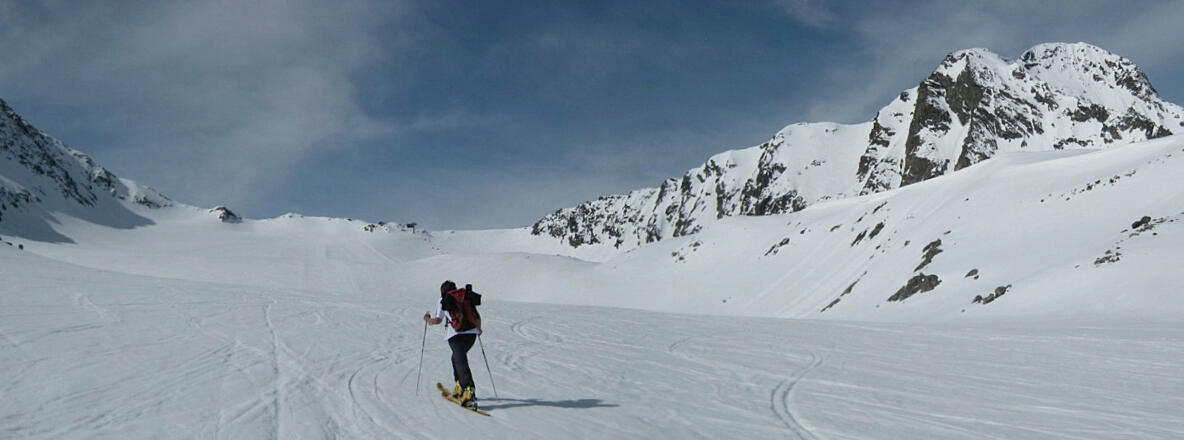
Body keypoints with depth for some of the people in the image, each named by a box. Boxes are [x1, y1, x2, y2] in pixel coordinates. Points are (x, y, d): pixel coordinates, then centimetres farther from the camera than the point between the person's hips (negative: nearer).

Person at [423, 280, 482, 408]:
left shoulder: (444, 300, 11)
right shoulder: (467, 298, 22)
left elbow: (437, 320, 4)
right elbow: (477, 318, 20)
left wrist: (427, 319, 26)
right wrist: (479, 329, 39)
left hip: (456, 334, -5)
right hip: (471, 333, 5)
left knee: (461, 363, -12)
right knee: (457, 358, 26)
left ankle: (470, 390, -30)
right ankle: (460, 388, 25)